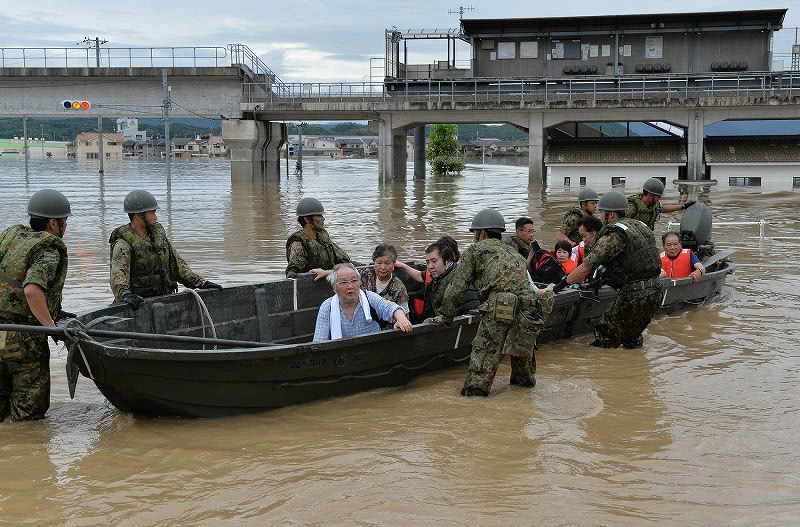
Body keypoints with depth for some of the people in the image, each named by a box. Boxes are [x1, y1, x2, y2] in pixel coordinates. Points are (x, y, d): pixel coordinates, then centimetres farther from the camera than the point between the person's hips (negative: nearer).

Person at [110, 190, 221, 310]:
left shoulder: (158, 233, 14)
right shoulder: (123, 244, -8)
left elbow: (177, 263, 20)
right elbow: (118, 274, -23)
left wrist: (201, 282, 13)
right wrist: (125, 294, -43)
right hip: (139, 304, -6)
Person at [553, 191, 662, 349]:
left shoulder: (613, 235, -13)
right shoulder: (640, 226, 15)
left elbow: (586, 267, -14)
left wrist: (564, 282, 0)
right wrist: (604, 274, 30)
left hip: (635, 296, -9)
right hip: (655, 291, 9)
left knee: (606, 337, -1)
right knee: (632, 340, 24)